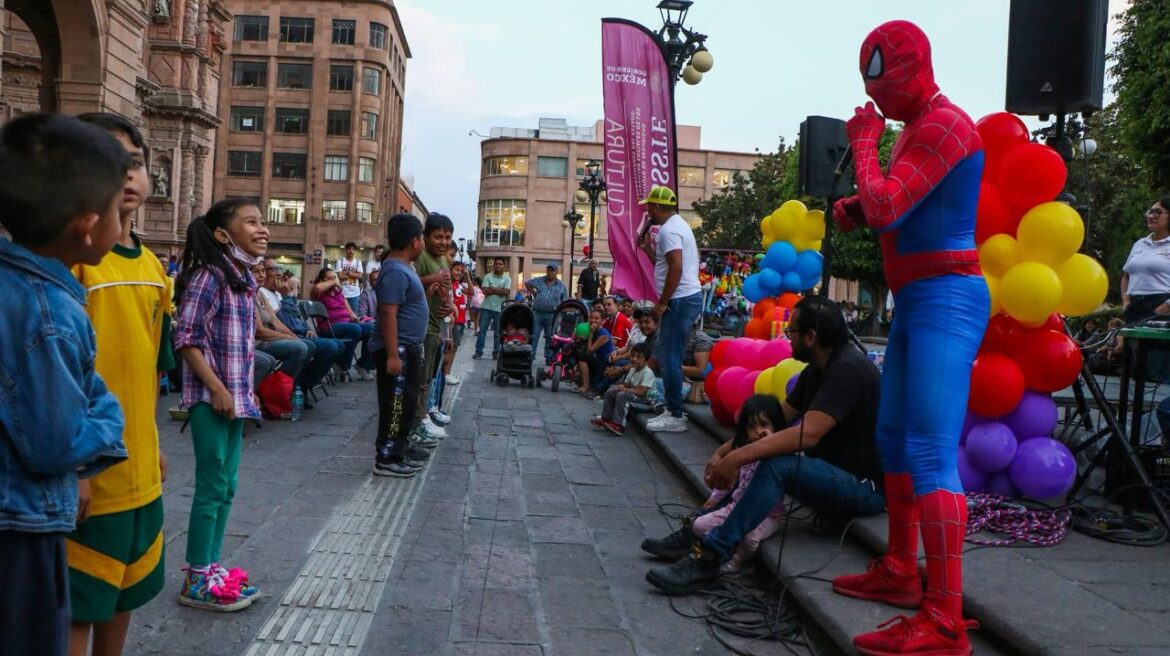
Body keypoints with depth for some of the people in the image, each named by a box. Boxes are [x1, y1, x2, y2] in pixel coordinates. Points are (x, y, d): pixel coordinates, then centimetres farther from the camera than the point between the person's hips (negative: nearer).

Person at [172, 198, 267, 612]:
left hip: (235, 396, 9)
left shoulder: (243, 278, 11)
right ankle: (197, 581, 10)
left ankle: (212, 566, 26)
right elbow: (186, 340, -18)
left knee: (226, 486, 14)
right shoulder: (209, 275, -15)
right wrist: (218, 390, -19)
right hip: (211, 396, -9)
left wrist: (244, 391, 16)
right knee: (212, 486, -2)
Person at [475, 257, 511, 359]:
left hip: (500, 309, 0)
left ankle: (496, 353, 14)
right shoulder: (488, 277, 2)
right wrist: (499, 290, -15)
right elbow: (485, 291, -11)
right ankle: (478, 352, 6)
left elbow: (507, 292, -11)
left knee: (498, 332, 6)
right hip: (486, 307, 0)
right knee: (482, 330, 1)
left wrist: (492, 288, -12)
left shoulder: (507, 278, 3)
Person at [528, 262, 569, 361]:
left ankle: (549, 358, 17)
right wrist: (533, 293, 12)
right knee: (533, 336, -1)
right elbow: (528, 283, 21)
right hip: (537, 313, 0)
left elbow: (565, 301, 7)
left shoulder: (561, 285, 5)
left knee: (550, 338, 8)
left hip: (552, 315, 0)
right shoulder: (539, 281, 5)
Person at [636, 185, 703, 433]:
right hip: (689, 298, 11)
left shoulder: (669, 229, -13)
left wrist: (662, 303, -19)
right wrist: (648, 248, 17)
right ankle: (673, 410, 21)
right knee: (668, 355, 15)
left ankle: (675, 416, -4)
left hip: (680, 300, -11)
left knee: (670, 358, -7)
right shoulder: (677, 225, 20)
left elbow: (676, 269, -23)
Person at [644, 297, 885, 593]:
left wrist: (737, 457, -31)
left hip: (865, 486, -10)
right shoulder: (817, 370, 10)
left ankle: (709, 556, -27)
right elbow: (777, 419, 9)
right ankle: (698, 532, 0)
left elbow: (808, 434, -32)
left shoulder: (848, 369, -21)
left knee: (777, 465, -30)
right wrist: (724, 451, -2)